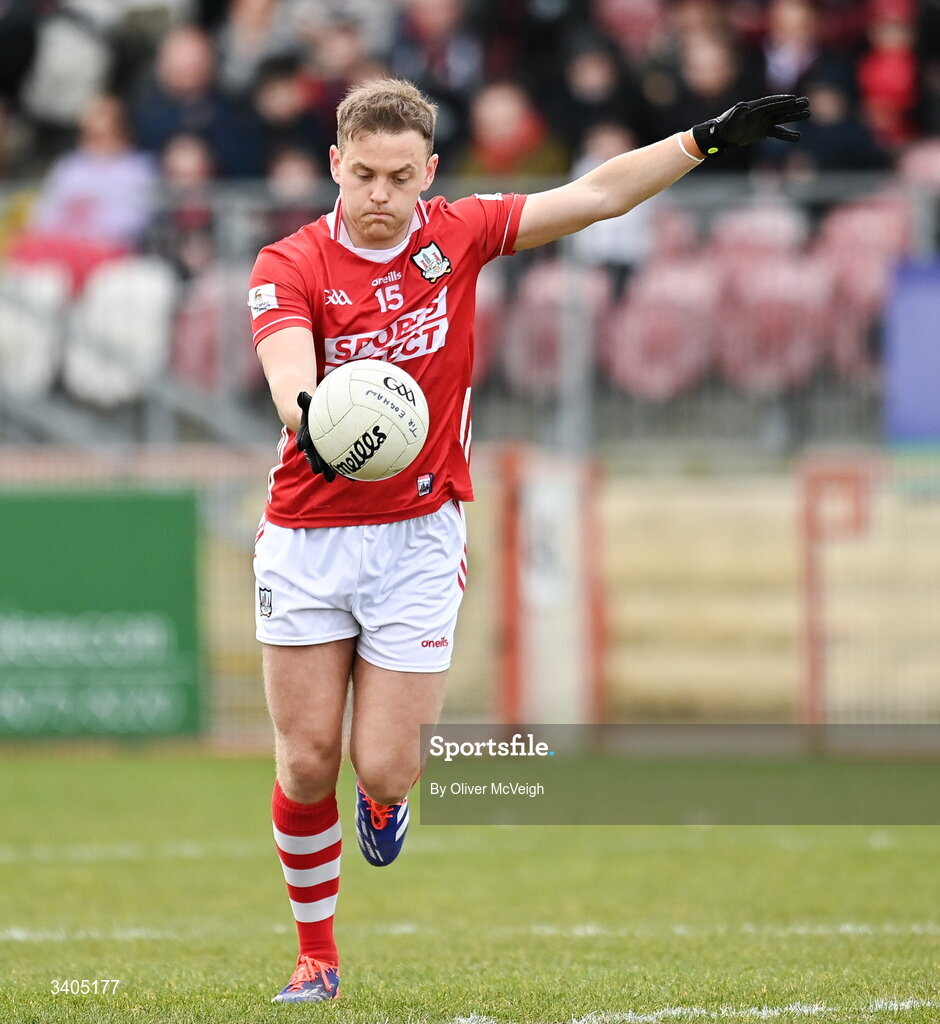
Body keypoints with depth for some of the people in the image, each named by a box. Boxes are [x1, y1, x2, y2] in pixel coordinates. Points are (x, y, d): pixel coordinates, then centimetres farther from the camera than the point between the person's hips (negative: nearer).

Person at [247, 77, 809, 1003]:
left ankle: (386, 794, 34)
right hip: (306, 538, -1)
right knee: (307, 764, 0)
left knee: (383, 768, -5)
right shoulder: (290, 267, -10)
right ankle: (317, 955, 19)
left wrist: (709, 139, -1)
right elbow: (289, 374, -27)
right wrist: (312, 420, -50)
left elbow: (595, 196, 3)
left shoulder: (458, 235, -1)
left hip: (418, 538, 1)